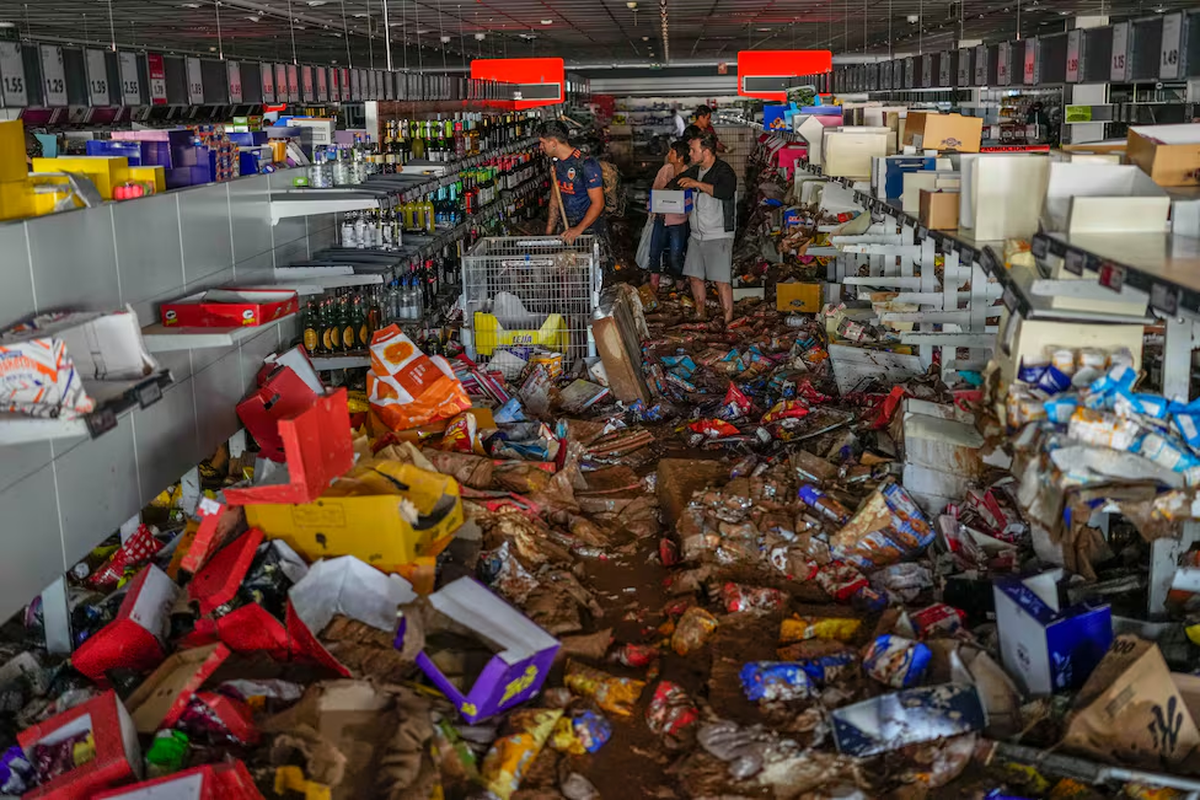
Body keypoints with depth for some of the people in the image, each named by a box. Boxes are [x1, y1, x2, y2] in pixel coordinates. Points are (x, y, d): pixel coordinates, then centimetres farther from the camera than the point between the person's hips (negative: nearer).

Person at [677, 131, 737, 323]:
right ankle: (700, 315, 25)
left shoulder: (724, 171, -11)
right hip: (697, 235, 8)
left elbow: (726, 192, -32)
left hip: (719, 236, -8)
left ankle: (728, 321, -6)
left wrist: (697, 184, -30)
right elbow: (676, 183, 31)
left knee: (721, 280, -10)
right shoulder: (694, 171, 13)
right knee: (694, 276, 11)